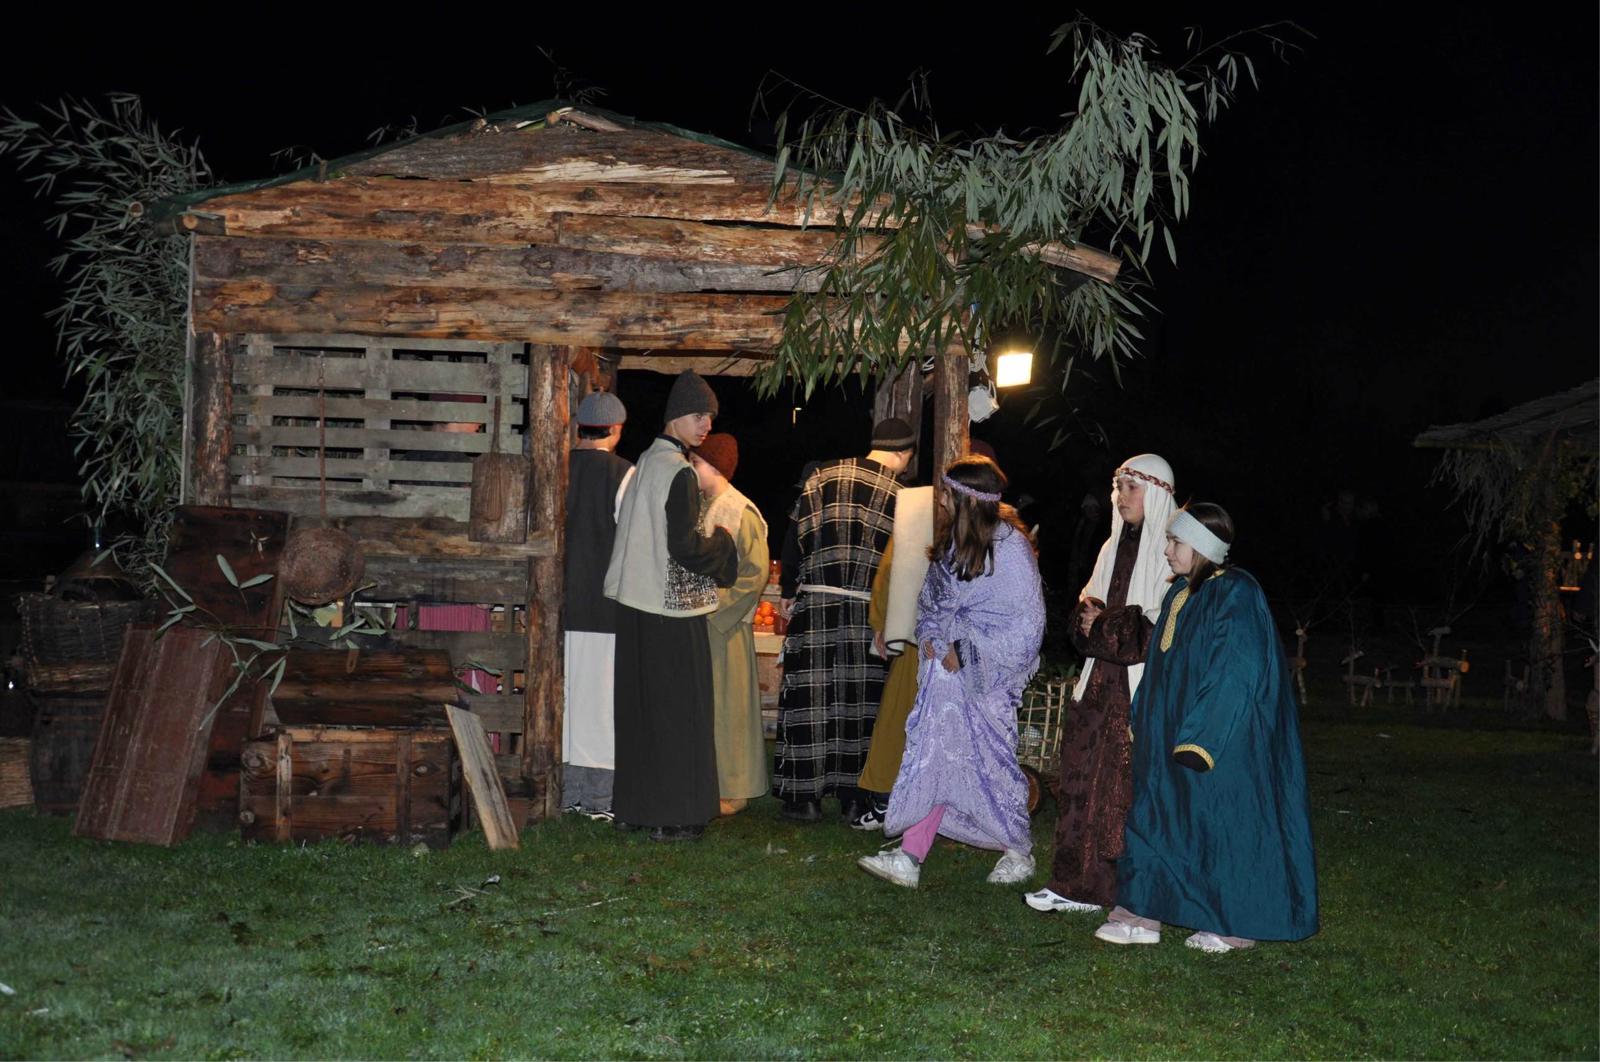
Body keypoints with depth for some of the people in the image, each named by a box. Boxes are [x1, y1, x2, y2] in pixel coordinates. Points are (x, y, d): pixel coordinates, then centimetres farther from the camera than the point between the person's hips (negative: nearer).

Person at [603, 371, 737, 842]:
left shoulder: (645, 462, 12)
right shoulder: (679, 473, -16)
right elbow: (683, 546, -19)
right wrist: (722, 544, -2)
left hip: (635, 605, 9)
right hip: (672, 608, -9)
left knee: (638, 705, 14)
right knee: (678, 710, 0)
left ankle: (630, 807, 22)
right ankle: (672, 815, 4)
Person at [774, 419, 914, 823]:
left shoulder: (822, 478, 2)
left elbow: (798, 535, 2)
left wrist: (789, 592, 10)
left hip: (815, 604, 0)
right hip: (868, 610, 0)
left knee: (811, 698, 5)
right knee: (859, 699, 9)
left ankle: (806, 795, 8)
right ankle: (851, 796, 13)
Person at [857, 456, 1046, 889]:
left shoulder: (1010, 548, -13)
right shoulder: (951, 543, 10)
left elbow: (1026, 622, -14)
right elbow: (930, 602, 20)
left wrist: (964, 649, -13)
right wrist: (933, 638, 1)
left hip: (983, 679, -7)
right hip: (945, 670, 7)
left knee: (986, 762, 1)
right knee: (931, 759, 2)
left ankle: (1019, 852, 21)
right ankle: (909, 857, 2)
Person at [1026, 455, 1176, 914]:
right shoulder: (1115, 547, 17)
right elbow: (1087, 603, 22)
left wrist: (1106, 624, -11)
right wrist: (1088, 617, -1)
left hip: (1143, 685, -7)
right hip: (1102, 679, 7)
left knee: (1132, 783, -4)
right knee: (1084, 774, 5)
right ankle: (1081, 883, 11)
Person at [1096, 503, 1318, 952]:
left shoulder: (1236, 596, -16)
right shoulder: (1181, 594, 10)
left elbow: (1235, 674, -21)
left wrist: (1199, 739, -24)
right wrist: (1143, 724, 16)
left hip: (1226, 741, -9)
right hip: (1174, 730, 9)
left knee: (1224, 824, 0)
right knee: (1158, 815, 9)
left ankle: (1238, 926, 12)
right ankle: (1144, 915, 15)